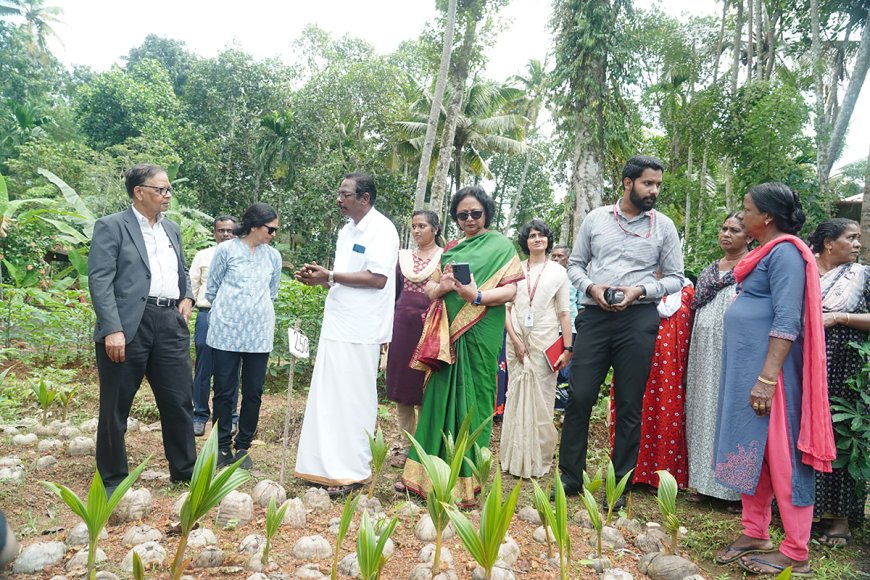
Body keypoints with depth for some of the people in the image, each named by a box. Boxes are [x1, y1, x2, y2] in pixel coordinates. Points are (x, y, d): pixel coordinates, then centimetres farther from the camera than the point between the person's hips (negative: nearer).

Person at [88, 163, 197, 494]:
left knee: (180, 402, 9)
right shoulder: (111, 226, -2)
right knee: (115, 408, 6)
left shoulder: (172, 229, 18)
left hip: (171, 324, 6)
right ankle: (112, 479, 21)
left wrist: (187, 297, 8)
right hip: (128, 326, -5)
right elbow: (99, 280, -10)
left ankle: (185, 470, 23)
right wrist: (113, 329, -19)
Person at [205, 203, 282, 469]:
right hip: (226, 332, -3)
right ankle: (223, 447, 17)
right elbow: (211, 290, 8)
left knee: (253, 393, 6)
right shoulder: (226, 250, -1)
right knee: (224, 392, 4)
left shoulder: (273, 256, 8)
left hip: (259, 334, 3)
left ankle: (243, 447, 19)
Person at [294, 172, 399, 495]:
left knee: (353, 400, -1)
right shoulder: (347, 231, 17)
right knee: (329, 398, 12)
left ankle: (353, 471, 11)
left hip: (359, 332, -8)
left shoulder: (381, 229, -10)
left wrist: (329, 276, -16)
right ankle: (328, 465, 22)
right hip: (336, 326, 9)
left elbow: (378, 278, -20)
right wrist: (317, 278, 5)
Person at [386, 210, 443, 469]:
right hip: (403, 325, 5)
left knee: (425, 388, 0)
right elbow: (394, 293, 16)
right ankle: (406, 444, 19)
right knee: (401, 386, 7)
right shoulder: (403, 256, 13)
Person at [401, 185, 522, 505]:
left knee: (470, 399, -2)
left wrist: (477, 296, -23)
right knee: (441, 397, 5)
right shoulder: (450, 248, 17)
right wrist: (442, 287, -8)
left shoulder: (501, 246, 2)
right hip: (447, 335, 5)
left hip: (479, 335, -5)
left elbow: (510, 290, -7)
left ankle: (465, 480, 8)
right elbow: (430, 290, 15)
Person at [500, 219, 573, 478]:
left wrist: (568, 348, -2)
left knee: (540, 398, -1)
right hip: (517, 342, 2)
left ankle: (538, 459, 11)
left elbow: (563, 313, 3)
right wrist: (515, 339, -5)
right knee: (517, 396, 5)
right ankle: (516, 457, 16)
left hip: (545, 342, -1)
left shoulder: (558, 272, 6)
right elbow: (505, 307, 6)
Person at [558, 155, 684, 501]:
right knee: (580, 397, 0)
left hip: (639, 319, 0)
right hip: (594, 316, 1)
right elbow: (575, 264, 12)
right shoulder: (595, 218, 8)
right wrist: (591, 287, -8)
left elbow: (675, 278, 7)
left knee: (630, 405, 5)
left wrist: (640, 290, -10)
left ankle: (620, 485, 18)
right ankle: (570, 476, 15)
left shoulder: (664, 226, 6)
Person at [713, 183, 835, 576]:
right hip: (745, 367, 9)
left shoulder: (785, 252, -13)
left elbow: (787, 321, -21)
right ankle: (755, 534, 25)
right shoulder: (765, 252, 15)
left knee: (780, 455, -2)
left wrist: (767, 378, -25)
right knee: (753, 451, 13)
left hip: (767, 368, -9)